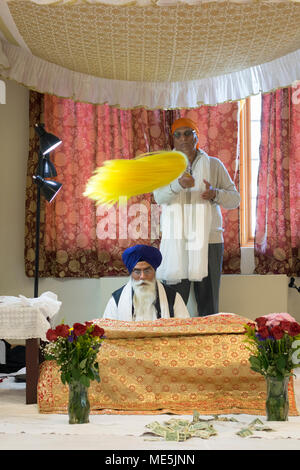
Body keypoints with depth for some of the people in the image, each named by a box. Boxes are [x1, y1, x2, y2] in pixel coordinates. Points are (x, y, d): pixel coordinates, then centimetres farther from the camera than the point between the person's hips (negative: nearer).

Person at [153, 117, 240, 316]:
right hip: (175, 242, -1)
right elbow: (159, 196, -8)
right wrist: (179, 184, -29)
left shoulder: (214, 165, 12)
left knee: (209, 308, 1)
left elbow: (235, 199, 10)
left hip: (209, 241, 1)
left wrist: (216, 193, -12)